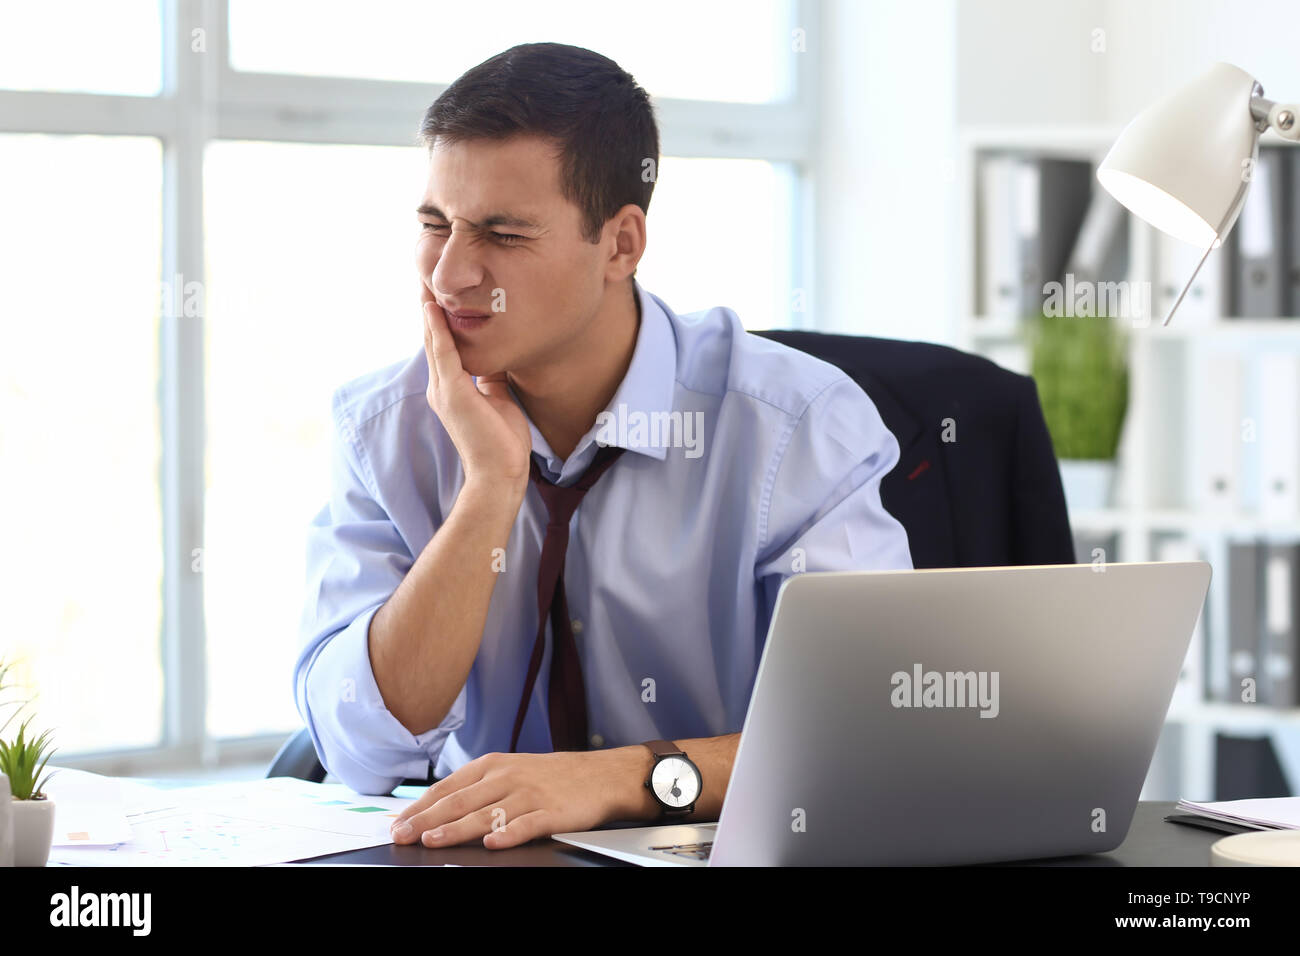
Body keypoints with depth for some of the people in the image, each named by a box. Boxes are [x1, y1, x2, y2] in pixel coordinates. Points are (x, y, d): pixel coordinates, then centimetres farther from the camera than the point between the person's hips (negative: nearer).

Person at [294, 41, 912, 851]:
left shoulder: (802, 425, -9)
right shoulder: (384, 429, 0)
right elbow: (361, 750, -10)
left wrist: (618, 776, -31)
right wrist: (490, 488, -17)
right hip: (478, 852, 1)